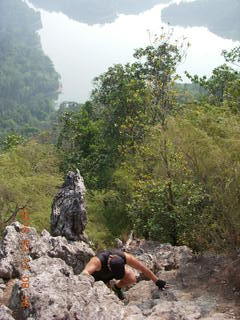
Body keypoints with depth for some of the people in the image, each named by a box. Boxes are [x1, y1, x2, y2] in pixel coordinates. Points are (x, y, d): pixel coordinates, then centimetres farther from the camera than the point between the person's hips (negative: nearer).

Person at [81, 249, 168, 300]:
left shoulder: (125, 257, -36)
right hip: (99, 275, -2)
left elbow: (143, 268, -25)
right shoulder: (97, 261, -46)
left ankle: (116, 287, 7)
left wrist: (157, 281, -20)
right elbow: (85, 272, -62)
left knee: (132, 279, -24)